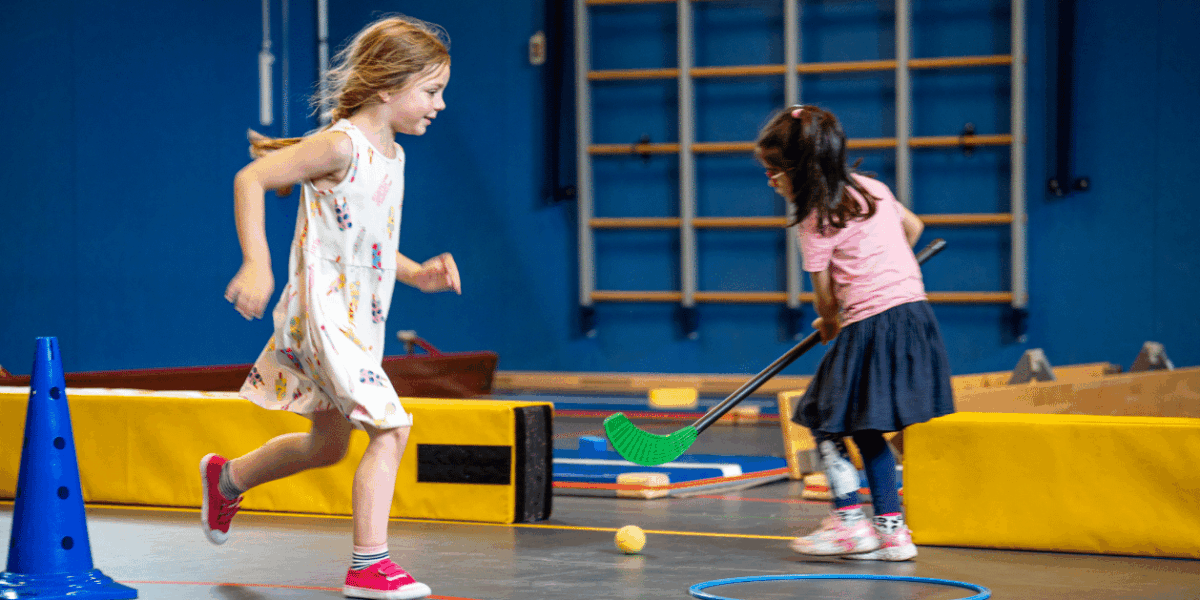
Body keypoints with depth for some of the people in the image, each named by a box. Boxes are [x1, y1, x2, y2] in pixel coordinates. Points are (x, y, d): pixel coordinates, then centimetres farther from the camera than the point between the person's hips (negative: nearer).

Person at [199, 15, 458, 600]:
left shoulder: (391, 155, 12)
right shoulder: (341, 145, -16)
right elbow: (250, 178, -20)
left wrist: (417, 274, 7)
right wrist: (255, 264, -27)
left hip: (358, 323, 10)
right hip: (322, 314, -10)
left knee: (326, 445, 23)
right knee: (391, 427, -17)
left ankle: (226, 478, 48)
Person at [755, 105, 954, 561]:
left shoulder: (816, 224, -10)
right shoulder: (871, 188, 11)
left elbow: (825, 298, -2)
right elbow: (912, 227, 28)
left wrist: (830, 325, 20)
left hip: (870, 326, -8)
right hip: (914, 311, 8)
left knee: (825, 422, 3)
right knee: (866, 431, 15)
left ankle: (849, 521, 0)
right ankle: (891, 529, 13)